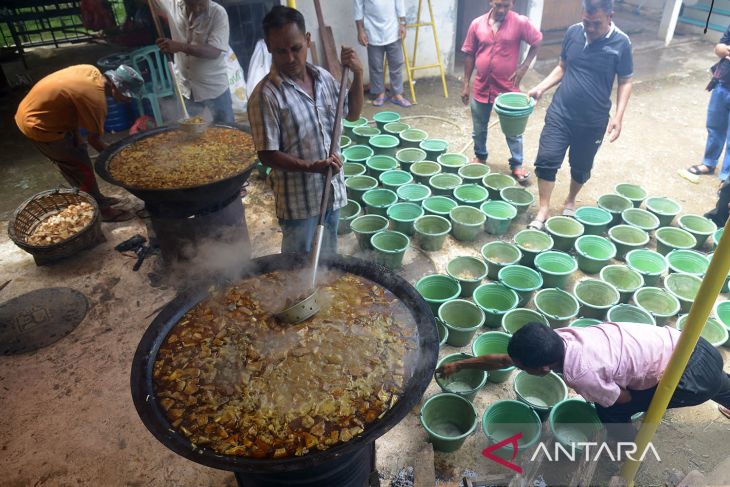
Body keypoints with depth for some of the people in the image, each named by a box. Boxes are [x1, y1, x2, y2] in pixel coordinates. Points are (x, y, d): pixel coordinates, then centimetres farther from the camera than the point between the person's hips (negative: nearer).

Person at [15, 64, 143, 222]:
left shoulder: (92, 71, -3)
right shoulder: (96, 100, -26)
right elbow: (93, 139, -15)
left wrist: (75, 136, 6)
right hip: (37, 124, -9)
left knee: (79, 156, 18)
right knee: (81, 166, 1)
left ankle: (96, 198, 32)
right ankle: (100, 210, 13)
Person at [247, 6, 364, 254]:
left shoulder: (323, 77, 0)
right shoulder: (266, 95, -19)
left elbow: (352, 114, 12)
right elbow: (267, 155, -19)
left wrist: (358, 75, -3)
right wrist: (312, 167, -31)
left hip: (332, 189, 6)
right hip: (298, 198, -5)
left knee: (328, 256, 24)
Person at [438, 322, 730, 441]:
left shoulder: (581, 376, -30)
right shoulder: (555, 338, -8)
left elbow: (624, 397, -8)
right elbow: (502, 359, 5)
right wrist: (459, 365, 13)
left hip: (689, 373, -7)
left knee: (610, 410, 2)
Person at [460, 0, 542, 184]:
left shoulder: (521, 23, -10)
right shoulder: (477, 24, -3)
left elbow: (537, 41, 4)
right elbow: (469, 54, 4)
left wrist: (524, 66, -7)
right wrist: (466, 83, 3)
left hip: (508, 87, -2)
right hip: (481, 87, 2)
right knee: (479, 129, 16)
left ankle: (517, 165, 23)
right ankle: (480, 157, 38)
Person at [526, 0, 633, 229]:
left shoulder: (621, 43, -9)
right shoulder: (573, 32, -2)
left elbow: (625, 82, -2)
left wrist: (618, 115, -12)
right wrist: (541, 87, -4)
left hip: (593, 121, -1)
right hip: (560, 113, 1)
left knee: (581, 167, 12)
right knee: (546, 159, -7)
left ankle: (570, 202, 37)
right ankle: (543, 210, 7)